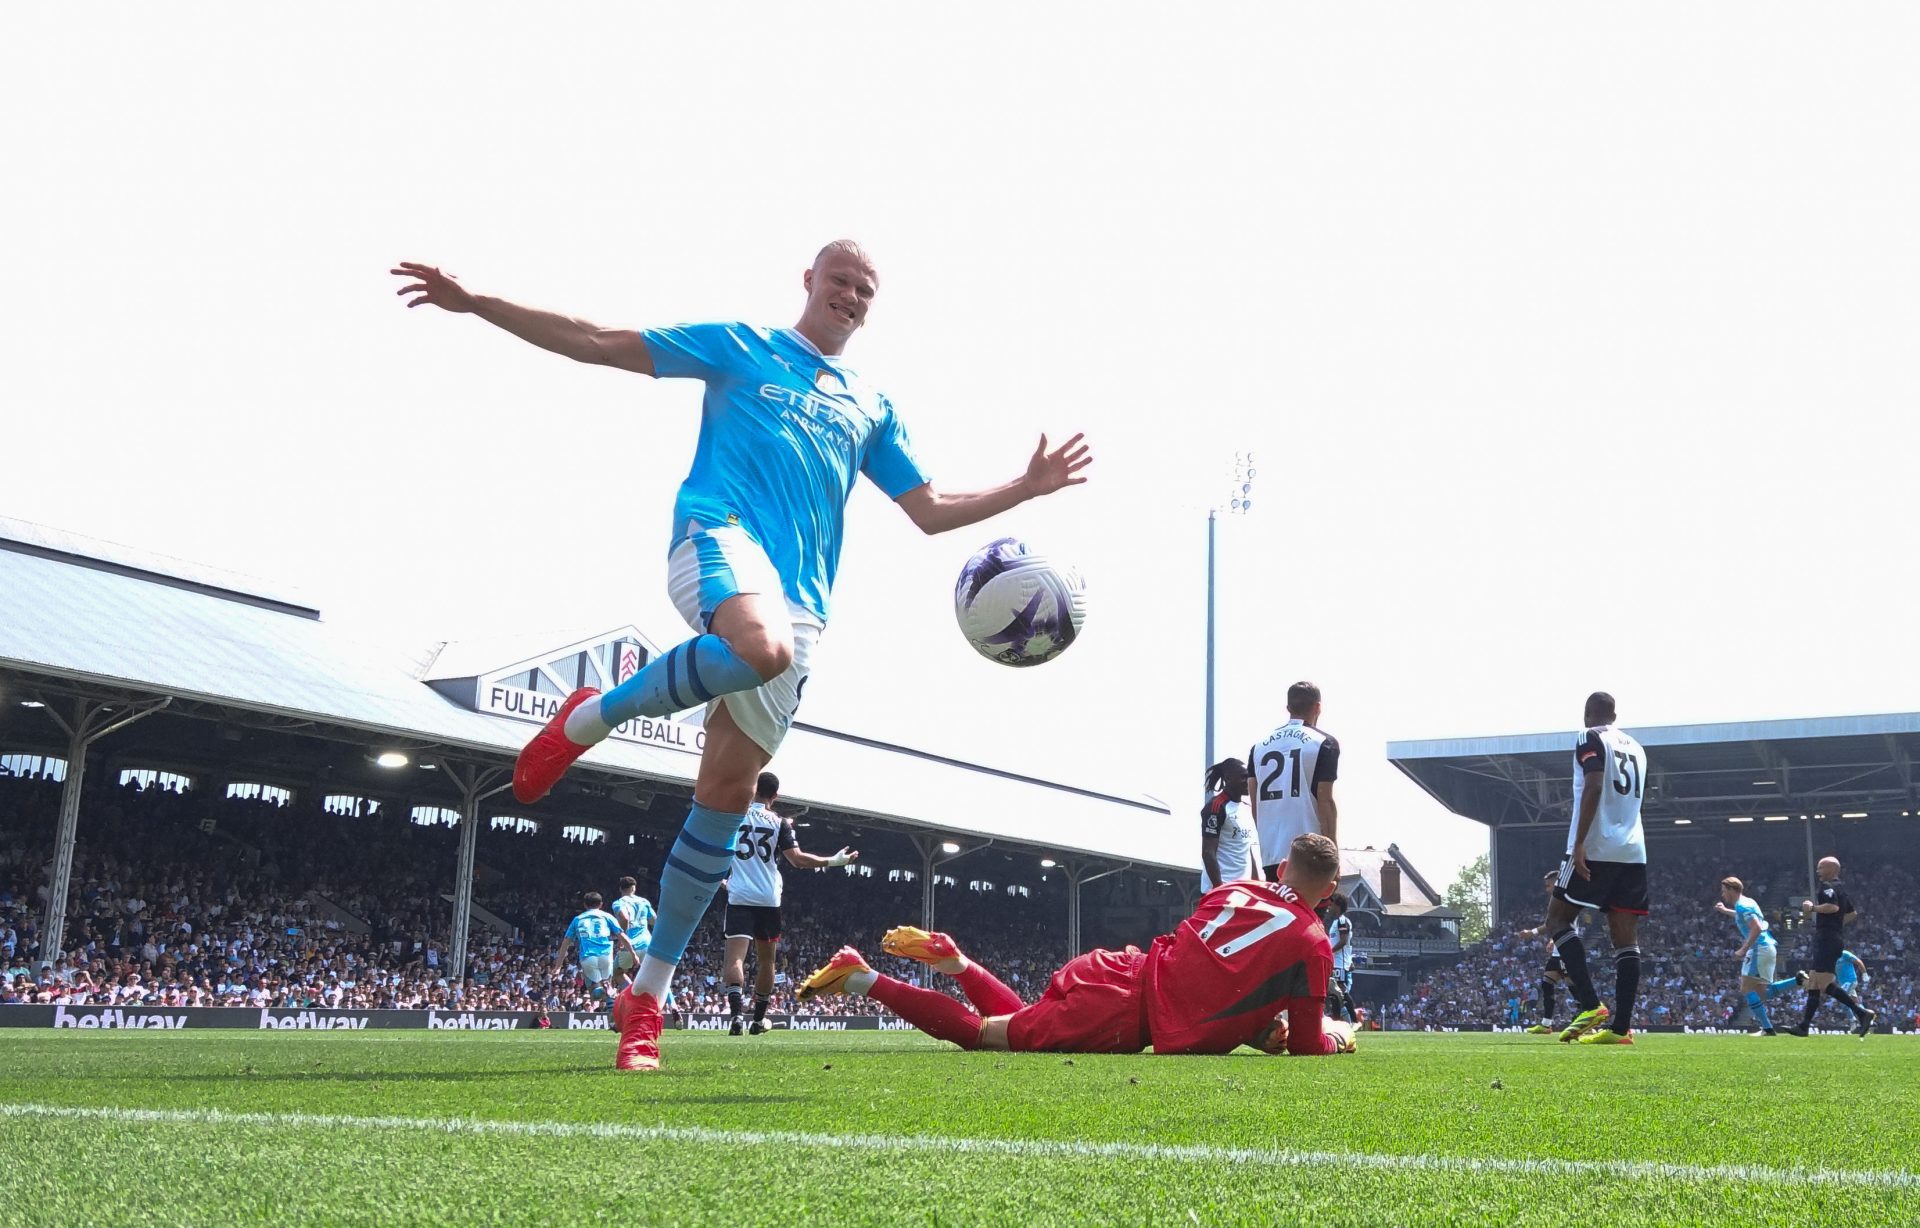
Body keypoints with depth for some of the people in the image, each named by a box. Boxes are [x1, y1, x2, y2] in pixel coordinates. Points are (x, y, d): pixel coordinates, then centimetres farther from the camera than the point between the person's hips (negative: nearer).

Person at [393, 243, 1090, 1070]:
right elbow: (597, 343, 12)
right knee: (762, 645, -42)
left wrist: (1025, 489, 17)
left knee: (727, 795, -1)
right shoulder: (742, 348, 15)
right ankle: (590, 717, -17)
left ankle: (647, 996, 7)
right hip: (721, 534, -4)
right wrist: (474, 302, 5)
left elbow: (931, 511, 28)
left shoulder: (871, 409, 27)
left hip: (802, 601, 5)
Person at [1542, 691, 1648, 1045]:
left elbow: (1593, 788, -16)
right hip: (1633, 851, 7)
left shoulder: (1590, 738, -3)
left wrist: (1579, 843, -19)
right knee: (1626, 938, 2)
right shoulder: (1635, 748, 21)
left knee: (1558, 917, 3)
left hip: (1595, 848, -7)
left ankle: (1590, 1006, -10)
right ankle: (1621, 1026, -2)